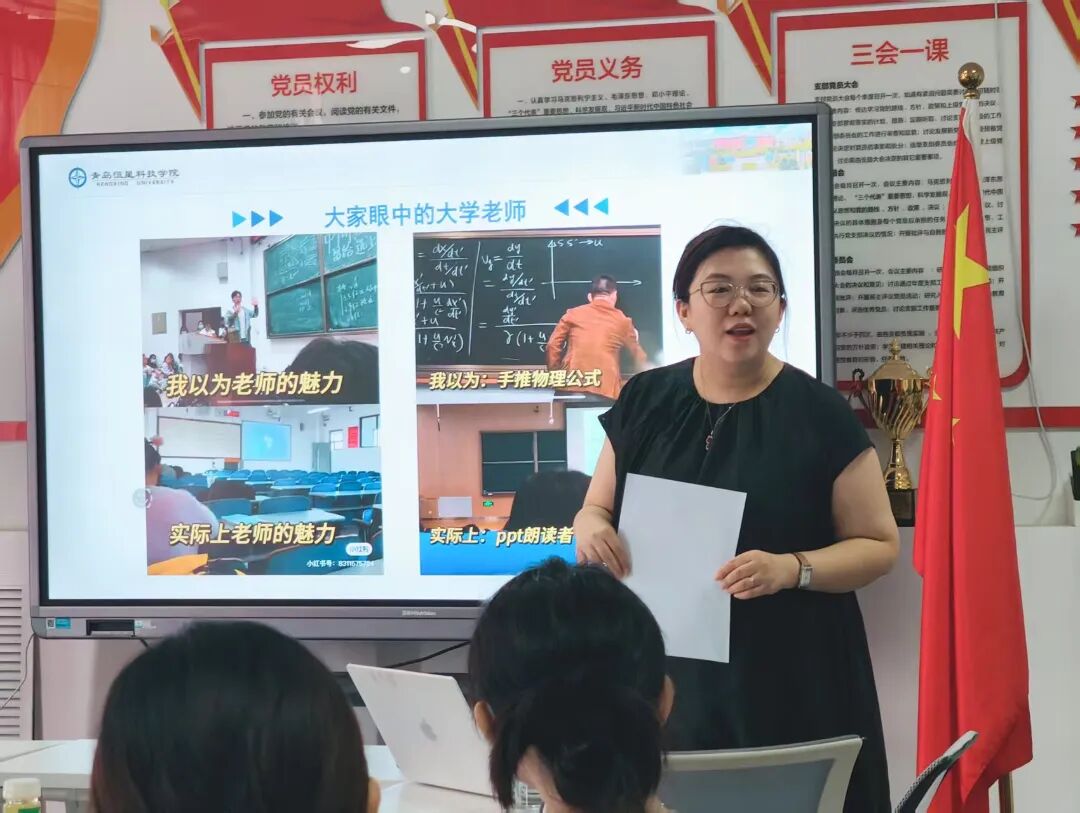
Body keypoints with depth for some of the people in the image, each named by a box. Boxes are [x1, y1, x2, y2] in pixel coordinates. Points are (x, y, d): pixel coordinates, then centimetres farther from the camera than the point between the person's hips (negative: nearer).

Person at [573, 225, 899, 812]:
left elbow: (879, 545, -3)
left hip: (791, 682, -2)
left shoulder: (819, 413, -5)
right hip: (668, 680, 2)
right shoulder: (645, 402, 5)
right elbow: (595, 507, 16)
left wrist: (792, 569, -20)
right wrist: (590, 528, -8)